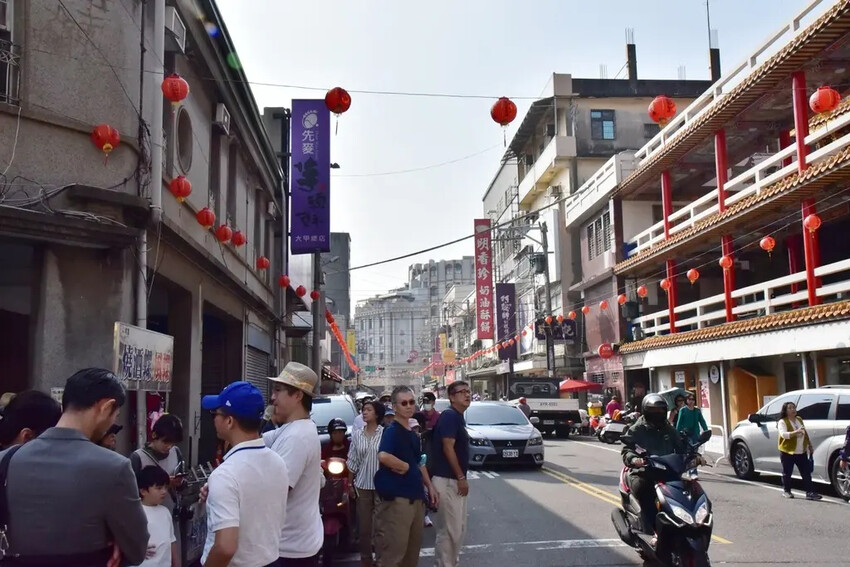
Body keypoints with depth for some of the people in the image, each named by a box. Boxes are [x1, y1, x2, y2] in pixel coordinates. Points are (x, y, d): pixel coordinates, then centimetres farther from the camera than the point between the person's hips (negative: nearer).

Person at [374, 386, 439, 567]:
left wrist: (430, 486, 16)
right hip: (397, 498, -9)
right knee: (394, 550, -4)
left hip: (416, 496, 9)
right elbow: (383, 456, -31)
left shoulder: (413, 434, 14)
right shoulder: (392, 430, -13)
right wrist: (405, 467, -17)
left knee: (413, 547, 17)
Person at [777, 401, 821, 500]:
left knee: (806, 472, 0)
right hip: (787, 452, -5)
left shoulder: (799, 419, 11)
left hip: (801, 452, 6)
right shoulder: (782, 422, -10)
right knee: (787, 473, 4)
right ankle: (786, 491, 19)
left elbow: (806, 433, 20)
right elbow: (783, 434, -27)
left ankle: (810, 492, 1)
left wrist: (810, 446, 18)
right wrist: (796, 432, -40)